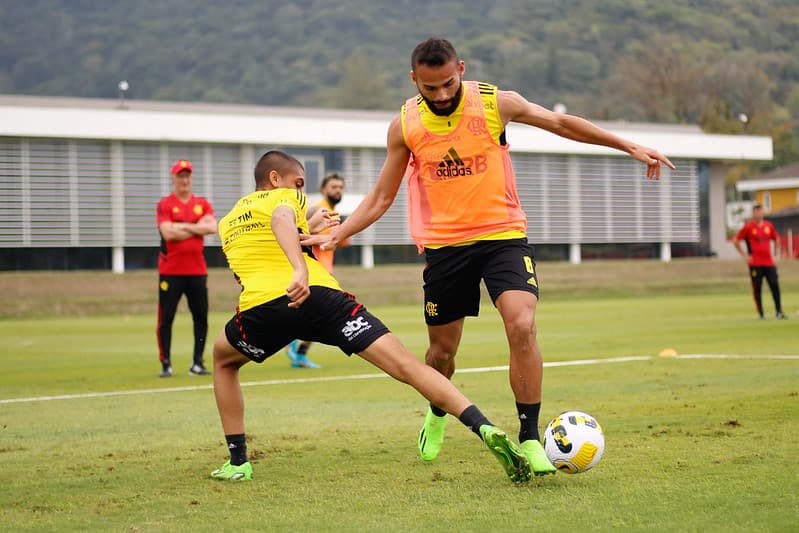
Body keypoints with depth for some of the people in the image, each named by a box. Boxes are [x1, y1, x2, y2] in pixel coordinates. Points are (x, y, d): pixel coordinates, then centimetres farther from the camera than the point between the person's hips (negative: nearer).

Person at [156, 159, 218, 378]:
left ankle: (197, 363, 11)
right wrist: (198, 228, -8)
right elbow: (168, 233, -15)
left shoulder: (202, 203, 10)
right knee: (165, 318, -3)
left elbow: (212, 227, -7)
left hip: (197, 271, 3)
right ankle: (166, 364, 4)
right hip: (170, 271, -3)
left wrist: (183, 226, -11)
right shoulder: (165, 204, 0)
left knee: (201, 317, 3)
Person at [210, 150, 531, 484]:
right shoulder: (285, 197, 17)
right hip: (317, 293, -3)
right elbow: (281, 218, -9)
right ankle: (485, 429, -25)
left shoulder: (227, 221, 33)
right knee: (404, 364, -8)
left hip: (260, 306, 3)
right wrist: (301, 269, -24)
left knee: (223, 360, 35)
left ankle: (237, 463, 26)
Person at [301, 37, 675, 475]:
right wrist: (336, 235, -4)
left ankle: (529, 438, -12)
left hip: (503, 235, -1)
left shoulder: (496, 103, -7)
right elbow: (381, 198, 8)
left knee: (522, 327, -23)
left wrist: (629, 147, 7)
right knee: (442, 349, 9)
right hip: (444, 245, 2)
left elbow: (561, 123, 6)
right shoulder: (404, 125, -3)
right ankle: (437, 414, 43)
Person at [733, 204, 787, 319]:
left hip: (769, 262, 3)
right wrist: (744, 255, -3)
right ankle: (760, 313, 5)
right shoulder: (748, 227, -2)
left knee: (775, 286, -2)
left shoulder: (769, 225, 9)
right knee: (757, 288, -1)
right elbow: (735, 241, 1)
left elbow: (777, 239, 24)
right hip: (755, 264, -3)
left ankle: (779, 312, 2)